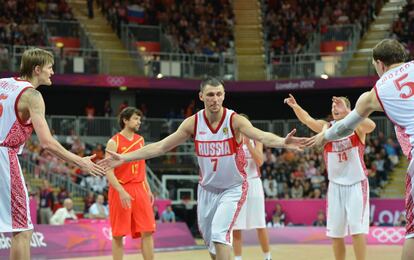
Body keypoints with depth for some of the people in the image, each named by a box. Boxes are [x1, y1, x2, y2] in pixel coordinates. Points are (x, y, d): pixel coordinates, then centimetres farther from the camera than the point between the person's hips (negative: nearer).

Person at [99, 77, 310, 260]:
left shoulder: (235, 120, -19)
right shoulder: (193, 123, -9)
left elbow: (262, 136, -36)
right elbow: (160, 147, -5)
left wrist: (282, 142, -59)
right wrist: (124, 158, -10)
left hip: (233, 188, -4)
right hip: (207, 188, 4)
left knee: (220, 233, -20)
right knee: (209, 239, 12)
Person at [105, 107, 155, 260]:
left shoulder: (140, 140, 12)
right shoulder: (114, 142, -7)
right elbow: (108, 171, -12)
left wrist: (148, 190, 13)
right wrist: (121, 191, -22)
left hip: (139, 189, 5)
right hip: (120, 191, -5)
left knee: (147, 231, -1)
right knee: (118, 234, 0)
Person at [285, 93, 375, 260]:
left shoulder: (356, 126, -6)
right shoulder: (326, 127, 2)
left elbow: (371, 126, -29)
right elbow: (307, 120, -16)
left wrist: (347, 111, -38)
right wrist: (295, 107, -35)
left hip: (356, 184, -4)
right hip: (335, 185, 4)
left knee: (357, 230, -9)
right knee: (335, 232, 6)